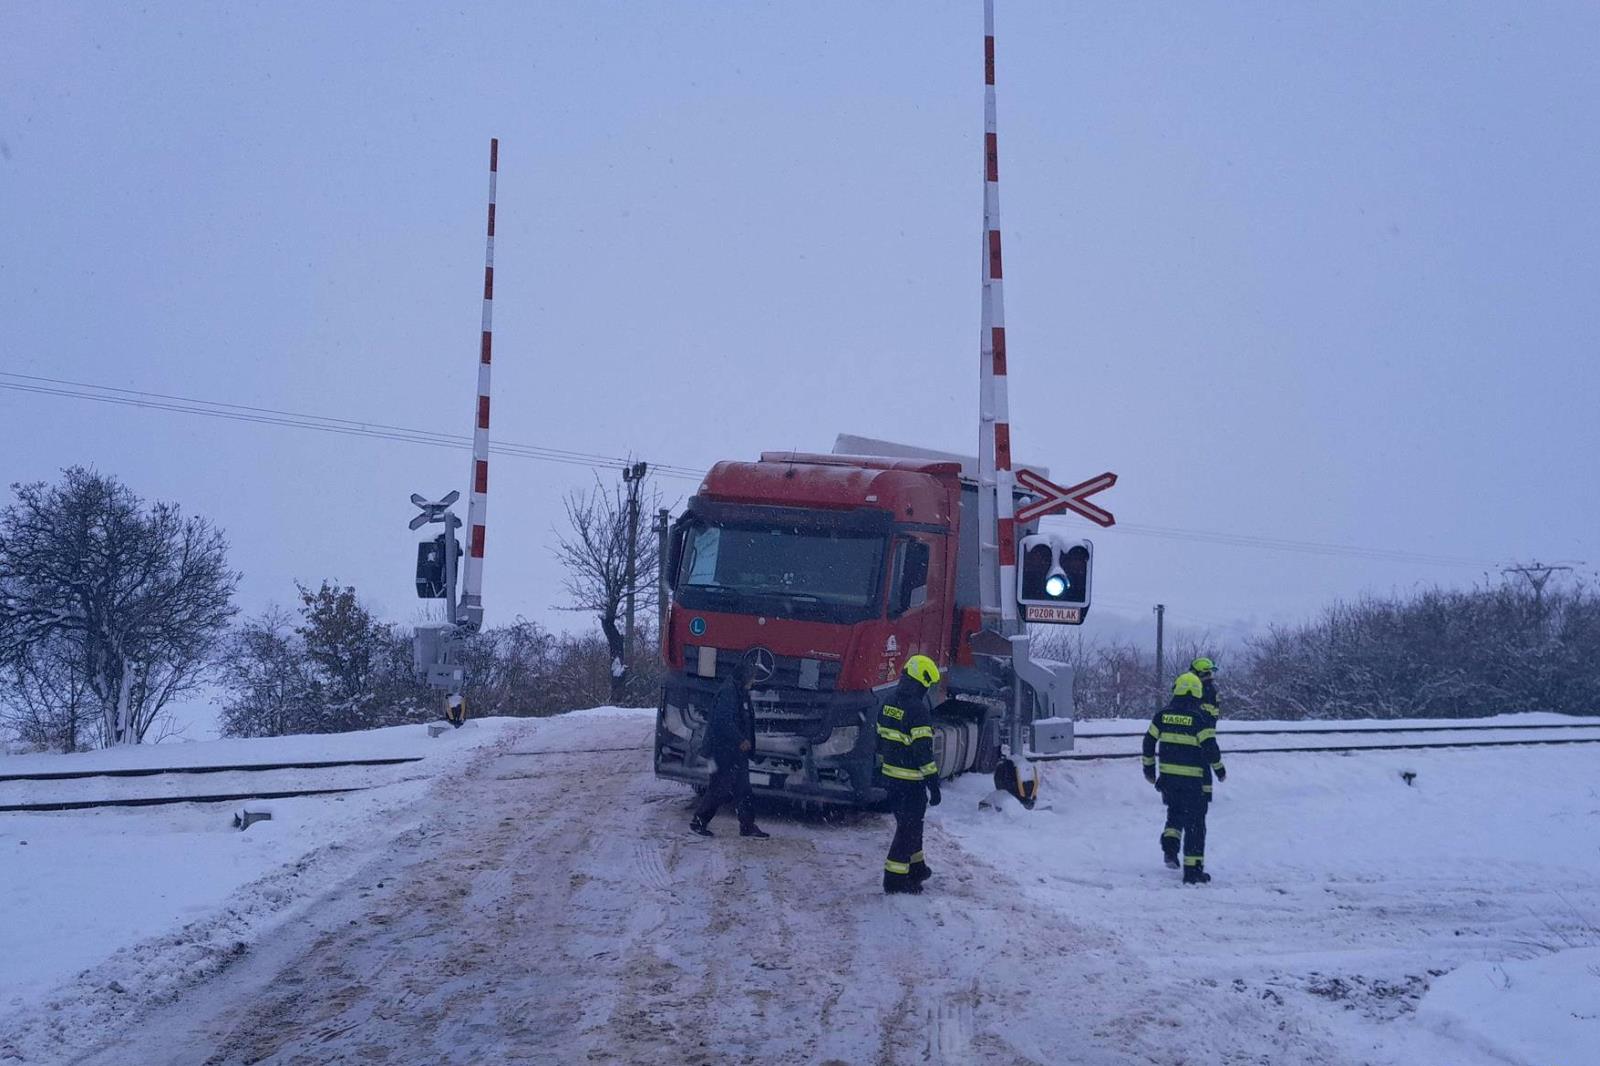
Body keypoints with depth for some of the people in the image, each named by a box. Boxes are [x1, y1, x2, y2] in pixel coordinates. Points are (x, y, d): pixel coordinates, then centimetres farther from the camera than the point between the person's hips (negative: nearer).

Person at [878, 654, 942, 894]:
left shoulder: (889, 702, 7)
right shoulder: (917, 709, -20)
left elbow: (881, 738, 15)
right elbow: (923, 750, -22)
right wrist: (933, 784, -17)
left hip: (891, 775, 8)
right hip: (911, 780, -8)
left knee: (909, 823, 22)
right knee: (908, 827, 1)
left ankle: (916, 867, 34)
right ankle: (895, 879, 3)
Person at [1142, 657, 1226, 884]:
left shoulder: (1163, 714, 2)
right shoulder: (1200, 718, -12)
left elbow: (1149, 741, 7)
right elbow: (1210, 747, -13)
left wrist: (1148, 767, 18)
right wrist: (1219, 769, 3)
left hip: (1168, 776, 4)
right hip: (1195, 779, -4)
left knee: (1175, 813, 26)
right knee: (1195, 823, 3)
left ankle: (1170, 846, 4)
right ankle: (1193, 870, 3)